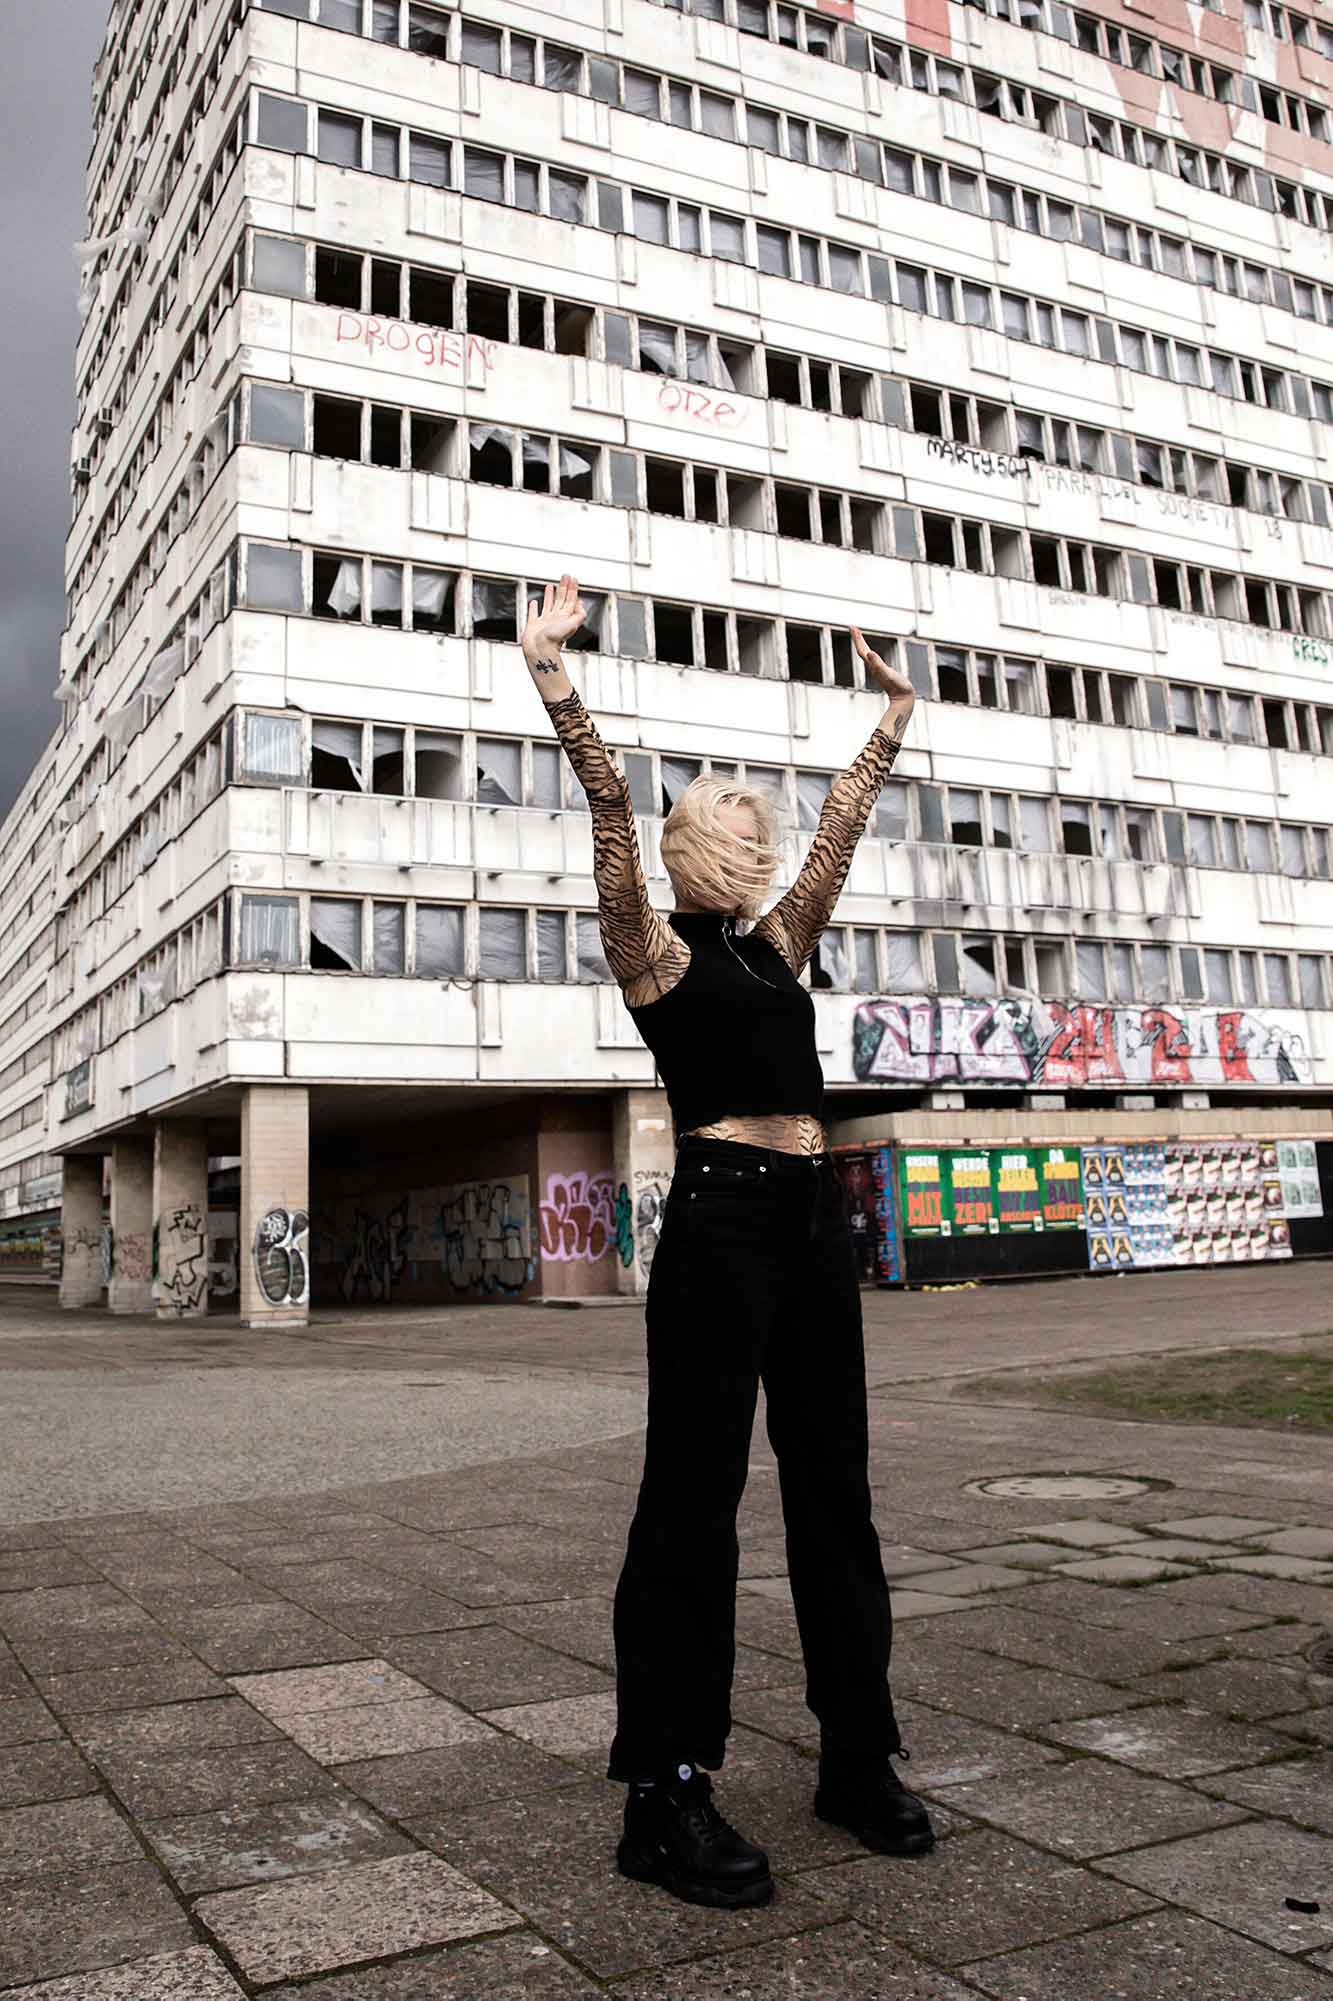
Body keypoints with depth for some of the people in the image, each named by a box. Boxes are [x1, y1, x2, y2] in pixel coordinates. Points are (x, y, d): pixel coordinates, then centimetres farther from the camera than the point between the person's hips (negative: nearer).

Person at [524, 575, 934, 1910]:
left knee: (835, 1487, 11)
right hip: (721, 1215, -7)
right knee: (694, 1496, -3)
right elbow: (611, 810, -10)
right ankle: (663, 1795, 7)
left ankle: (858, 1759, 25)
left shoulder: (774, 947, 19)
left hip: (813, 1217, 8)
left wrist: (892, 716, 29)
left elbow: (840, 829, 24)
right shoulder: (658, 951, 1)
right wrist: (551, 674, -16)